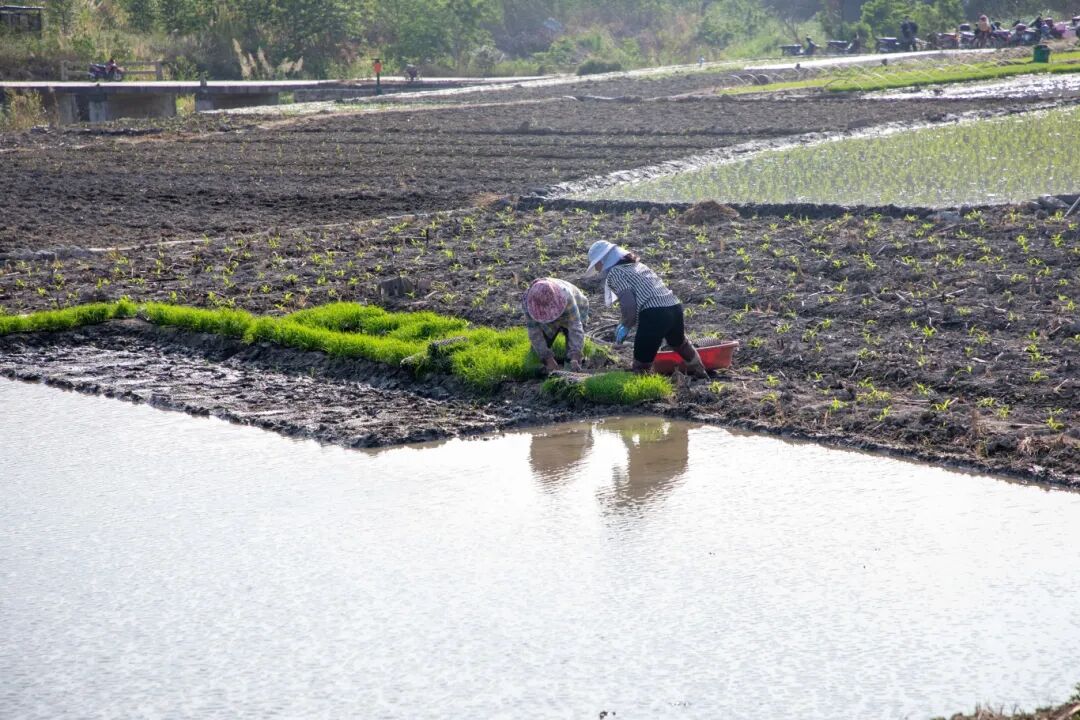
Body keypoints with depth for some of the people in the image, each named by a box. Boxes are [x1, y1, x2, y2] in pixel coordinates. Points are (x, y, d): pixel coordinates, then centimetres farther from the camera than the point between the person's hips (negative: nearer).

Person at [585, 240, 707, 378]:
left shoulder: (614, 273, 0)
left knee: (642, 363, 2)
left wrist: (626, 325, 4)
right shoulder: (637, 265, 24)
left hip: (653, 314, -9)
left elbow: (628, 304, -12)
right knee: (681, 343, 36)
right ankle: (700, 374, 55)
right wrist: (627, 323, 21)